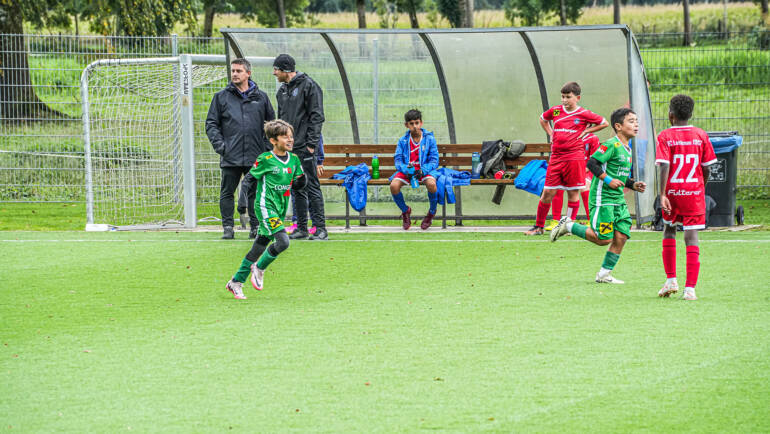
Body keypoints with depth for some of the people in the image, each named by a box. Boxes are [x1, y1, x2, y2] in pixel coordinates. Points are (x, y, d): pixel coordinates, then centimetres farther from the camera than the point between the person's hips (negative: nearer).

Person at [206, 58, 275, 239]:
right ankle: (227, 227, 5)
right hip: (230, 156, 0)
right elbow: (211, 124, 7)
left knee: (255, 192, 3)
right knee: (227, 192, 0)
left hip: (255, 156, 1)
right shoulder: (221, 97, 7)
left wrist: (268, 146, 3)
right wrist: (219, 144, -6)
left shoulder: (261, 97, 10)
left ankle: (256, 226, 10)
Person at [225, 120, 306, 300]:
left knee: (259, 247, 9)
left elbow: (300, 183, 15)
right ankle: (259, 268, 1)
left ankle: (236, 283, 19)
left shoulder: (294, 160, 7)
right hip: (266, 206, -6)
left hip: (280, 209, 6)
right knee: (283, 241, -22)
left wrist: (298, 183, -9)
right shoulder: (265, 160, -10)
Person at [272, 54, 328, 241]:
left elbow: (316, 117, -10)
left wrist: (311, 144, -16)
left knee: (312, 187, -7)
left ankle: (320, 228, -6)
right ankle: (301, 228, 11)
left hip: (304, 148, -7)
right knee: (296, 189, 8)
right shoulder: (282, 90, 16)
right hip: (288, 148, 7)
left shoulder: (308, 86, -6)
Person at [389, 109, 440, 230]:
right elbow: (398, 160, 1)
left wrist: (423, 170, -22)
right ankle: (405, 211, 4)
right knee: (394, 186, -28)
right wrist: (406, 170, -20)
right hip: (407, 170, 2)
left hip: (425, 169, -2)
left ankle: (432, 212, -4)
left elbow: (434, 161, -4)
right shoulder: (403, 141, 4)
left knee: (431, 184, -36)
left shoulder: (429, 139, -1)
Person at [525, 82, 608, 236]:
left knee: (573, 193, 1)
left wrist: (586, 131, 2)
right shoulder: (555, 111, 7)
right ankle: (539, 226, 11)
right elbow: (542, 119, 29)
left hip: (574, 158, -3)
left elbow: (604, 123, 8)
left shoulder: (583, 114, -2)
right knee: (548, 192, 1)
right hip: (556, 158, 3)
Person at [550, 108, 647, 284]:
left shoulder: (627, 149, 15)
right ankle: (568, 225, 11)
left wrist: (633, 185, 10)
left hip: (618, 200, 9)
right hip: (602, 198, -9)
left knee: (621, 236, -1)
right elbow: (592, 163, -17)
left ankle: (604, 274, 9)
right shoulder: (611, 145, -13)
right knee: (604, 239, -8)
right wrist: (607, 180, -22)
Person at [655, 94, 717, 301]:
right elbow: (706, 167, 4)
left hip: (672, 191, -1)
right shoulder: (700, 135, 1)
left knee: (669, 231, 21)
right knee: (691, 237, -2)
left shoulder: (665, 136, -5)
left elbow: (664, 167, -15)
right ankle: (690, 288, -9)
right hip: (694, 191, 1)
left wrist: (662, 195, -18)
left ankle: (671, 280, 18)